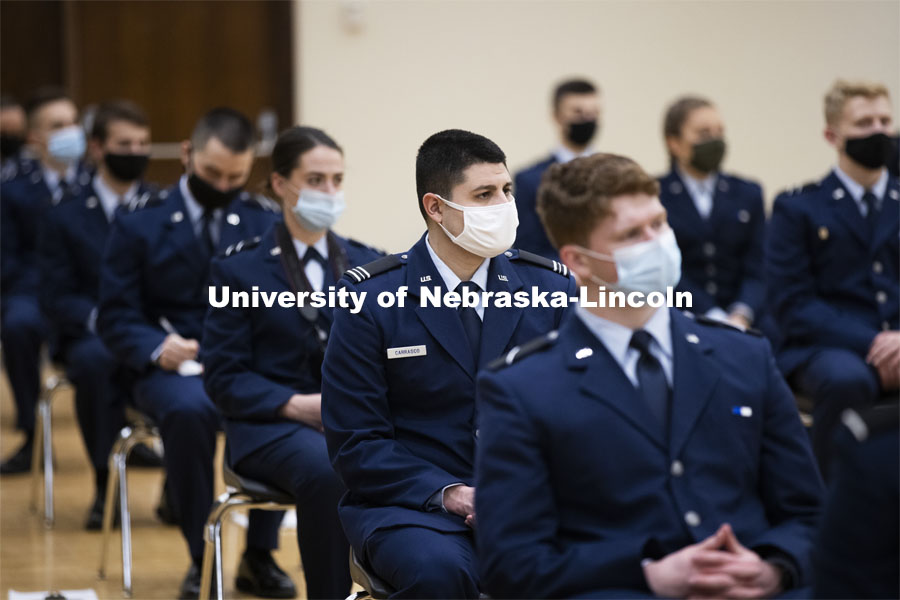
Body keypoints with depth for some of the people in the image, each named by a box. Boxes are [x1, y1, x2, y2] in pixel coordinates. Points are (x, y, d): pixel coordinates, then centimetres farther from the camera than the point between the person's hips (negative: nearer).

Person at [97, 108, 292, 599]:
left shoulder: (266, 221, 11)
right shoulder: (138, 222, 5)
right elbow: (116, 318, 1)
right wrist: (157, 348, -21)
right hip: (173, 368, -2)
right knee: (189, 410, -38)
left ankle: (259, 553, -12)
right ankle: (201, 557, -20)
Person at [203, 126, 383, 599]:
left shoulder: (367, 264, 18)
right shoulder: (240, 268, 6)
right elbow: (223, 378, 0)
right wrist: (296, 405, -15)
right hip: (272, 424, -3)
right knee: (328, 472, -38)